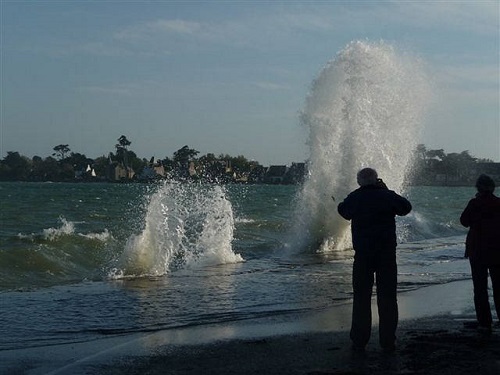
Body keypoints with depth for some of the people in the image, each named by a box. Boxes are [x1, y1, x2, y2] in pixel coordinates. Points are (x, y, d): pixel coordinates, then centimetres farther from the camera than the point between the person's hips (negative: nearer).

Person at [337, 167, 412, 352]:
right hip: (387, 253, -1)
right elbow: (406, 207, 13)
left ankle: (359, 341, 7)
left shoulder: (353, 198, 0)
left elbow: (343, 211, 20)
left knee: (361, 297, 7)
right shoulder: (387, 196, -3)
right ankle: (388, 341, 5)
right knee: (387, 298, 5)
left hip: (362, 254, 1)